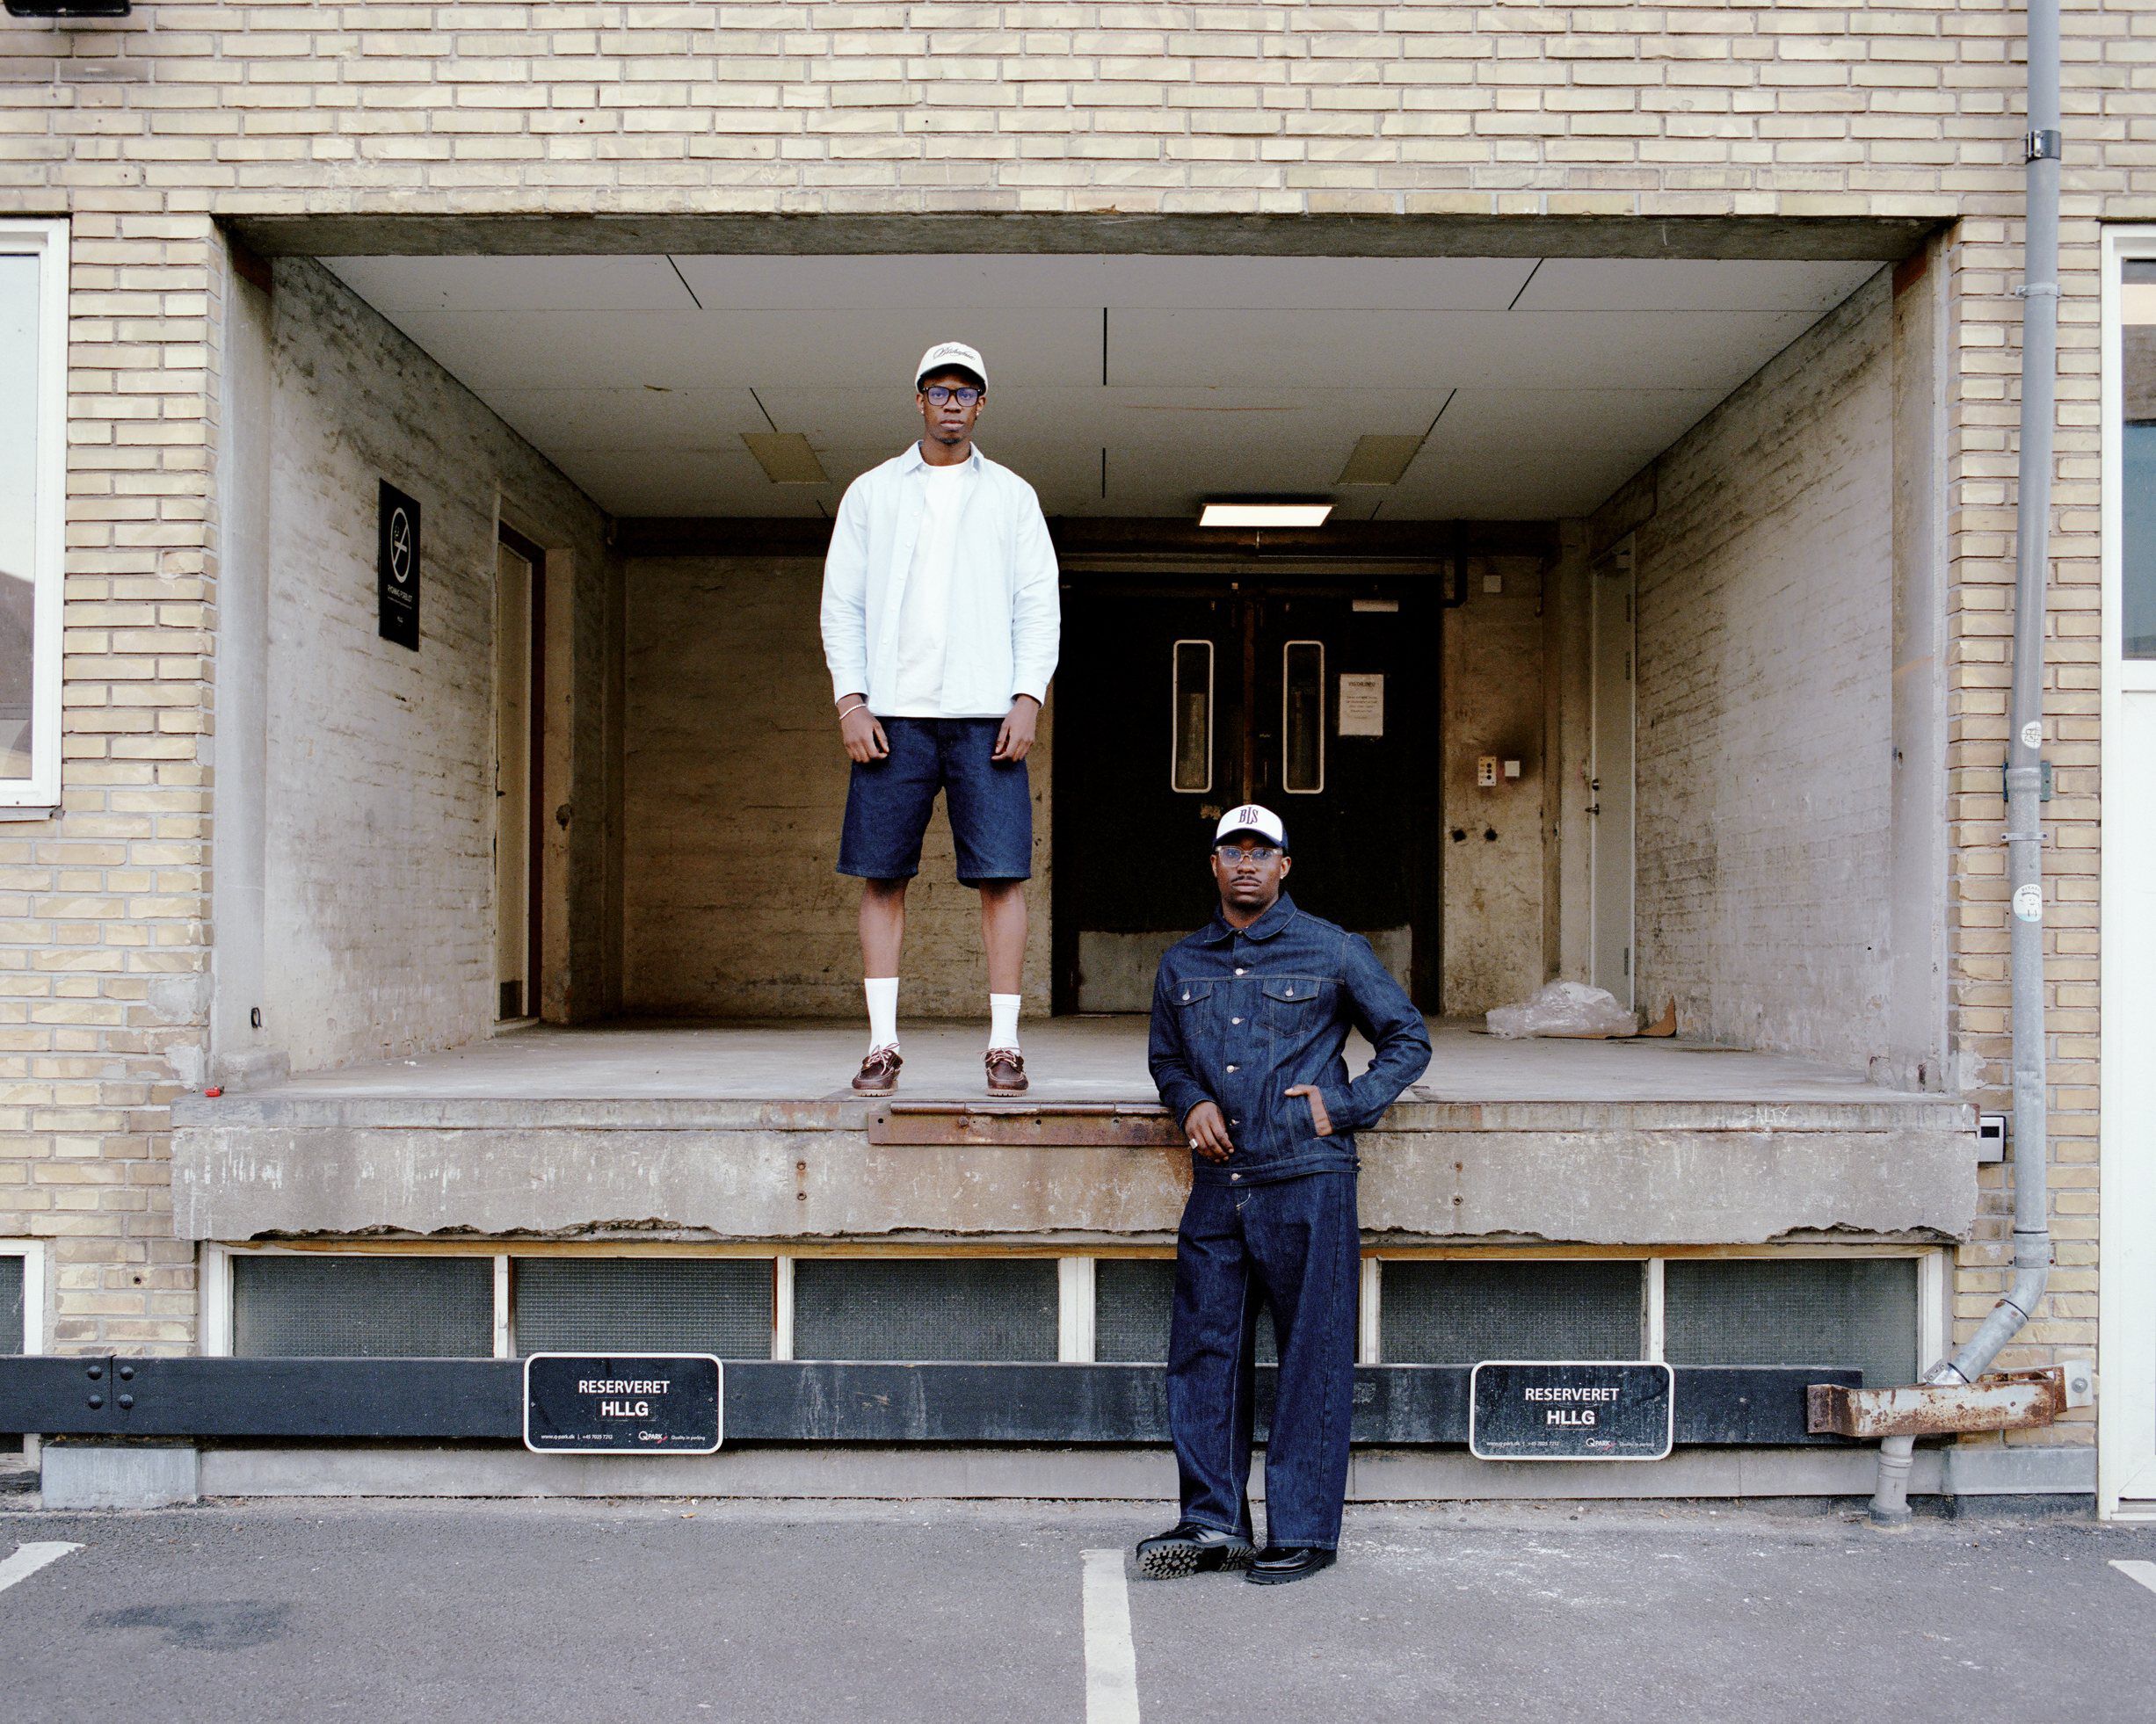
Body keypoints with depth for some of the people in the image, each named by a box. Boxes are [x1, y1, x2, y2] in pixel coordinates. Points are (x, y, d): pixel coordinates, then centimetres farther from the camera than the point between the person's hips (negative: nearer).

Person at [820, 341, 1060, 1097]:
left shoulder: (1012, 496, 13)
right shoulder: (871, 492, 13)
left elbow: (1040, 607, 7)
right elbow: (842, 604, 9)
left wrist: (1028, 698, -6)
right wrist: (850, 700, -3)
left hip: (987, 714, 0)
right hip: (894, 712, 1)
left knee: (1002, 875, -5)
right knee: (881, 875, -1)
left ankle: (1004, 1044, 0)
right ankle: (882, 1043, 5)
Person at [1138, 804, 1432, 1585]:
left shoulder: (1333, 951, 3)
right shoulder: (1182, 964, 14)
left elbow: (1408, 1040, 9)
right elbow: (1166, 1056, 27)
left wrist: (1345, 1105, -4)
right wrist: (1191, 1103, 5)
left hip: (1308, 1180, -4)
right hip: (1218, 1185, 4)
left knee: (1312, 1355, 0)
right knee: (1204, 1347, 5)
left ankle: (1305, 1531, 11)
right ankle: (1213, 1520, 17)